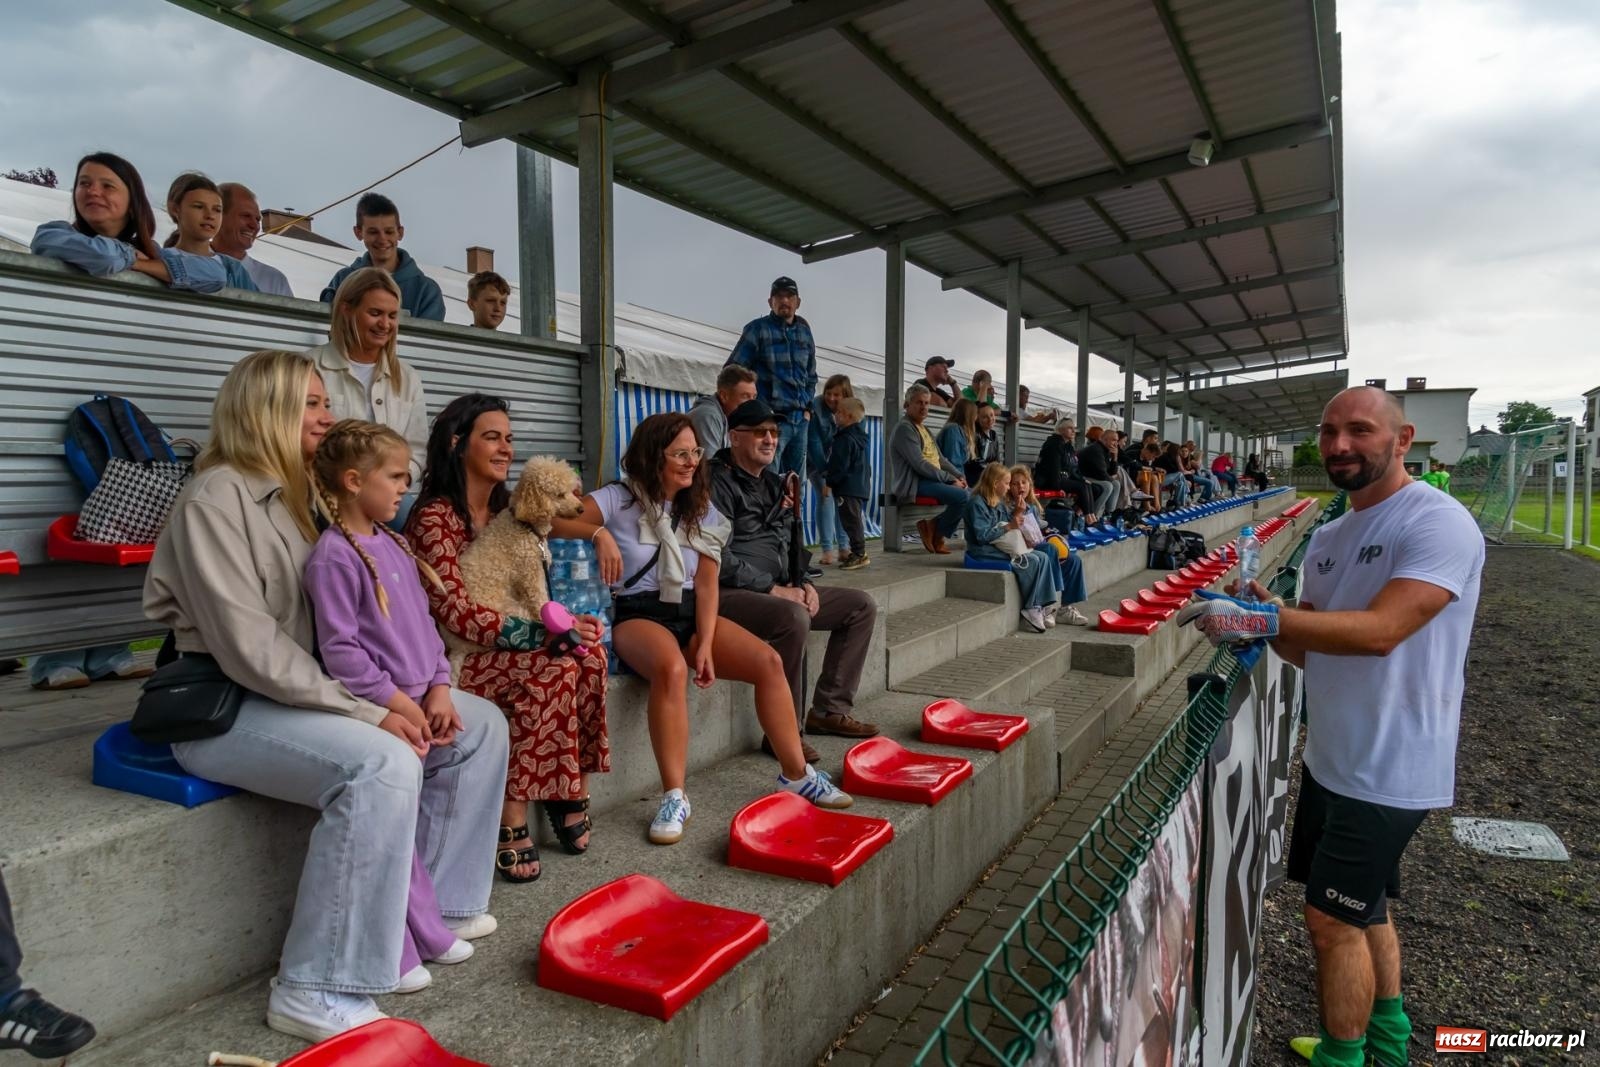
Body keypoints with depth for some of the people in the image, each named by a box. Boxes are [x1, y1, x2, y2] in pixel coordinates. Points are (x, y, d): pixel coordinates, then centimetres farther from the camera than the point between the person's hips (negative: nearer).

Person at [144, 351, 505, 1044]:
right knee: (383, 763, -34)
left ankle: (433, 903, 14)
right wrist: (368, 713, -24)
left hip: (306, 689, 9)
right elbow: (248, 646, -23)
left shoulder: (302, 495, 12)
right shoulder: (217, 497, -14)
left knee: (479, 725, 2)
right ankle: (316, 993, -20)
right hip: (225, 705, -9)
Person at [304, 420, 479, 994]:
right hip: (376, 712, -8)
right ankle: (395, 953, 17)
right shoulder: (333, 555, -15)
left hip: (416, 703, 8)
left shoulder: (392, 543, 10)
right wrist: (395, 700, -16)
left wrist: (438, 687, 3)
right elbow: (339, 649, -17)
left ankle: (428, 931, 31)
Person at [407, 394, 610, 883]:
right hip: (453, 656, -6)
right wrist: (540, 633, -27)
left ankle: (571, 790, -12)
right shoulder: (434, 516, -13)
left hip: (504, 647, 7)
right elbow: (455, 611, -21)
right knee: (556, 665, -29)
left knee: (587, 649, -21)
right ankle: (512, 821, -19)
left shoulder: (505, 509, 11)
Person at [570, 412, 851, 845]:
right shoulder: (619, 499, -4)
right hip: (636, 614, -5)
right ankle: (674, 797, -29)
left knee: (769, 661, -16)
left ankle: (796, 773, -1)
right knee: (671, 668, -39)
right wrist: (598, 534, -37)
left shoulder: (701, 510, 10)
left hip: (689, 611, 5)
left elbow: (706, 585, 2)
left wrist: (705, 643, -11)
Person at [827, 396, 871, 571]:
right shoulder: (859, 436, 14)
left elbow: (840, 466, -19)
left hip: (848, 488, -10)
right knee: (855, 519, 15)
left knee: (851, 520, -6)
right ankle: (858, 552, 21)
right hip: (861, 486, 10)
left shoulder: (845, 439, -16)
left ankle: (859, 553, -5)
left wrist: (829, 482, -9)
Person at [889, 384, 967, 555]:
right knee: (962, 496, -23)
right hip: (913, 484, -10)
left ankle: (933, 527, 2)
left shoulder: (924, 429, 23)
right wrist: (951, 479, -17)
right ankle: (936, 534, -5)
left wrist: (959, 476, 6)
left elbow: (940, 459, 23)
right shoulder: (904, 428, -9)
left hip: (932, 480, 10)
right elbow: (920, 465, -19)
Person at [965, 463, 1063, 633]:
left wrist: (1017, 514, 2)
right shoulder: (977, 503, -13)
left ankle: (1046, 606, -12)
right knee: (1032, 562, -22)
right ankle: (1031, 611, -13)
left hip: (1002, 546, 9)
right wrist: (1009, 527, -18)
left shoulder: (1000, 502, 15)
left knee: (1043, 557, -7)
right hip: (985, 551, -9)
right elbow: (982, 535, -20)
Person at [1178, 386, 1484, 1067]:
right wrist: (1264, 618, -10)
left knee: (1334, 919, 3)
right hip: (1332, 758, 8)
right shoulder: (1328, 538, 7)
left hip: (1388, 771, -8)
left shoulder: (1438, 523, -19)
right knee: (1363, 908, 24)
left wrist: (1260, 619, -32)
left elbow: (1379, 630, -30)